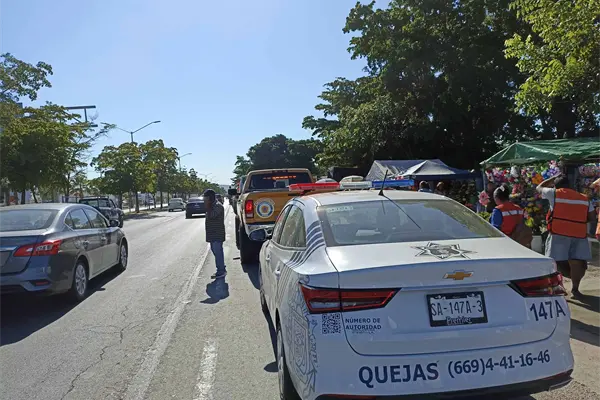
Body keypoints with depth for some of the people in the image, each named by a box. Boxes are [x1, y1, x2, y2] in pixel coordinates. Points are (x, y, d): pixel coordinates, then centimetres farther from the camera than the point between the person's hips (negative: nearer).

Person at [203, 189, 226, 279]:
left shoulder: (218, 206, -15)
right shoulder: (212, 205, 16)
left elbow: (211, 215, -28)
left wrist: (207, 206, -22)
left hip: (217, 234, -10)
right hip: (213, 234, 10)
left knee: (217, 252, -7)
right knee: (216, 252, 15)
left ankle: (221, 272, -2)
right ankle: (222, 269, 24)